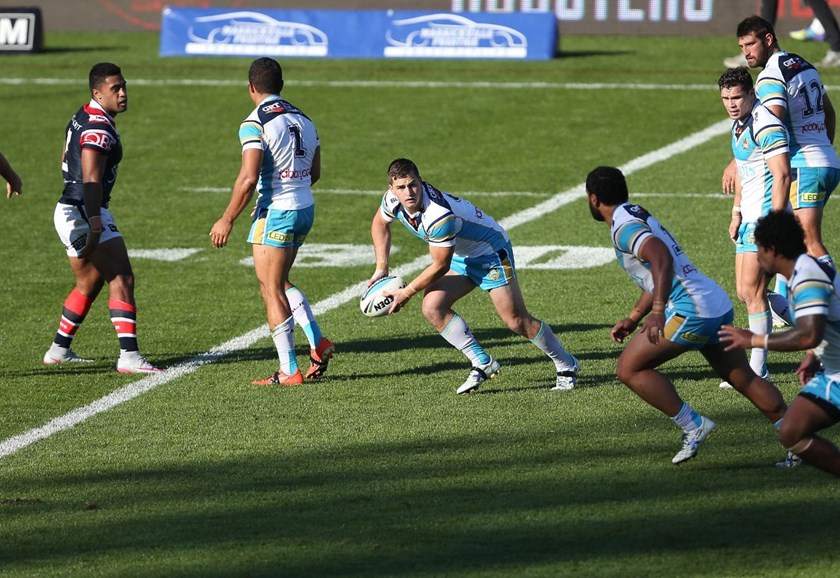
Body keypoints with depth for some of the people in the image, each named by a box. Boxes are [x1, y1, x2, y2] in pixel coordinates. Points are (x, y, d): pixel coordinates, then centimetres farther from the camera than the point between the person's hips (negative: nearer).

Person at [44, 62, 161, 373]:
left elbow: (66, 161, 27)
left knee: (89, 284, 22)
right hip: (84, 213, -10)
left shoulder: (82, 118, 14)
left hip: (67, 211, 10)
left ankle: (59, 350, 30)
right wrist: (95, 223, -31)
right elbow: (91, 178, -26)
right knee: (122, 280, -12)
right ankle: (129, 356, -19)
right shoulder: (99, 128, -18)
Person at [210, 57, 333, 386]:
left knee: (272, 291, 0)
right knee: (279, 283, 22)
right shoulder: (303, 119, 9)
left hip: (275, 212, -8)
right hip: (305, 209, 8)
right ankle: (318, 343, 11)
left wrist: (227, 220, -13)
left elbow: (248, 179, -21)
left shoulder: (255, 124, -15)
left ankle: (288, 371, 0)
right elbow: (314, 172, 16)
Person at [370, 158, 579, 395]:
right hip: (461, 257, 8)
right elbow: (380, 223, 10)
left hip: (490, 252, -8)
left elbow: (440, 266, -26)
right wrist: (382, 268, 3)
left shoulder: (439, 216, -37)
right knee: (432, 307, -11)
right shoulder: (392, 200, -15)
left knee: (517, 321, -9)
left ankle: (567, 366, 11)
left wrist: (407, 293, -17)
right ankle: (482, 364, -1)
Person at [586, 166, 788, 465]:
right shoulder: (640, 216, 22)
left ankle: (693, 426, -4)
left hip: (691, 311, -10)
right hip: (720, 306, 10)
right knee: (745, 379, 15)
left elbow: (662, 259, -29)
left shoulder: (624, 227, -9)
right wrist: (633, 319, 35)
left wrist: (657, 312, -36)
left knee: (629, 369, -2)